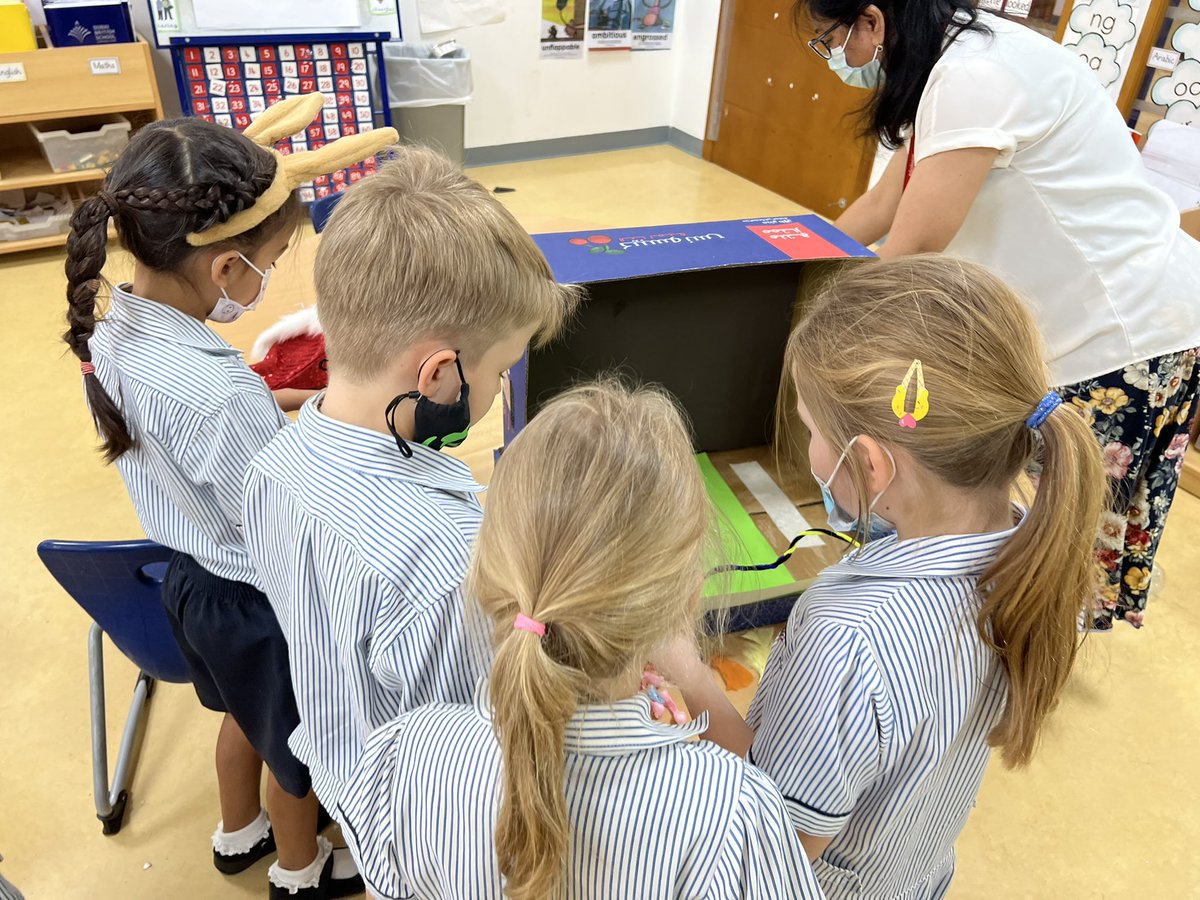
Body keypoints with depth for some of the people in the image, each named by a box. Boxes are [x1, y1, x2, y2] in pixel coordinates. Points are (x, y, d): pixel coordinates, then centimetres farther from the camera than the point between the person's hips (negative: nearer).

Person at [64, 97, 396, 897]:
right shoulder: (222, 395, -38)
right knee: (296, 749, 22)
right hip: (256, 601, -8)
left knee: (247, 713, 34)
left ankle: (238, 835, 61)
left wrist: (270, 399, -3)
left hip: (189, 574, 8)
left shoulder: (109, 330, -11)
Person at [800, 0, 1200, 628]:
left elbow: (912, 251, -23)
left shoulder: (974, 75, -23)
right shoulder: (955, 65, 9)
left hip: (1127, 330, -9)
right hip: (1080, 318, 9)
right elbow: (882, 206, 15)